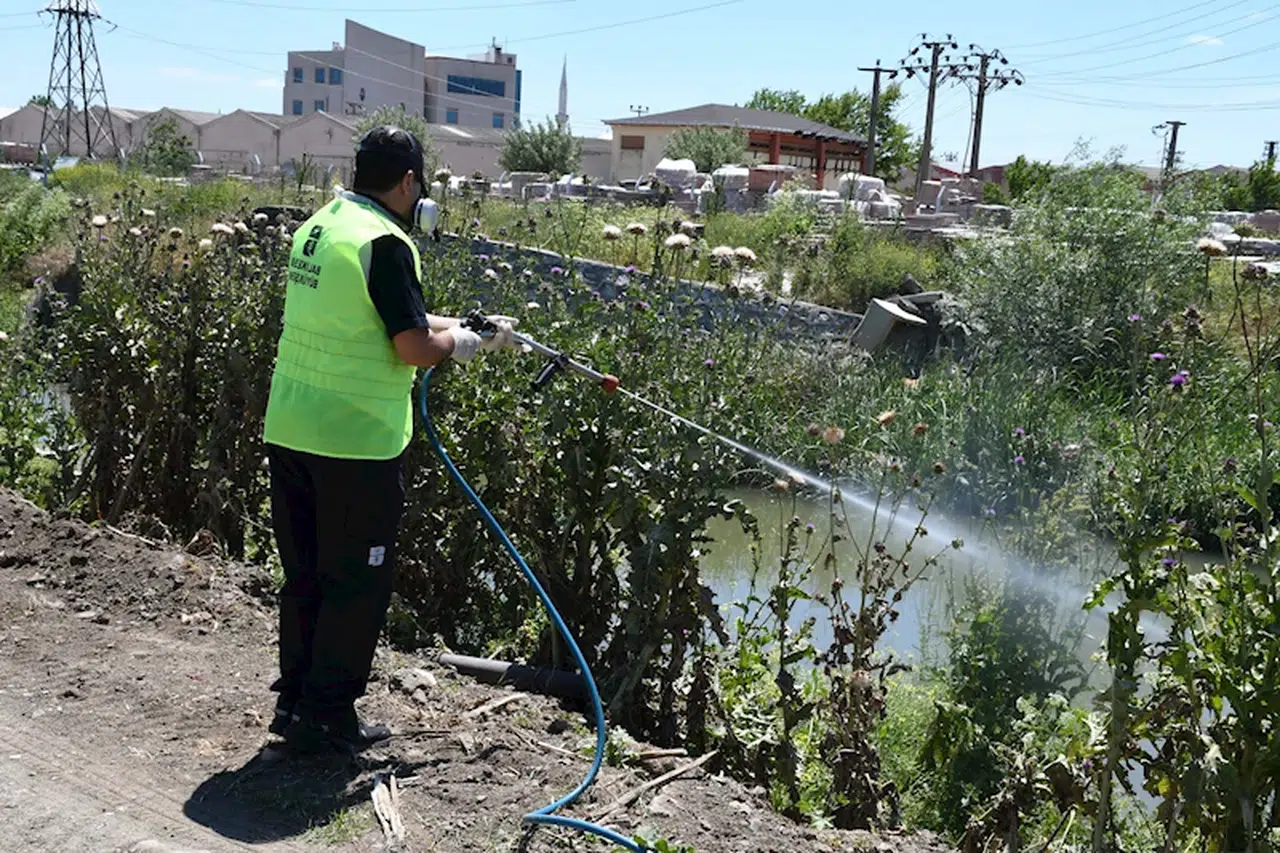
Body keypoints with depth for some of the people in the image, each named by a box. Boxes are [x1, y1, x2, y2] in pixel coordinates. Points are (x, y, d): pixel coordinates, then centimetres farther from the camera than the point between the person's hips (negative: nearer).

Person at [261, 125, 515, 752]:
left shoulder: (318, 226, 13)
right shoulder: (384, 242, -15)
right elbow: (416, 348, -18)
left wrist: (466, 326, 23)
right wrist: (464, 341, 2)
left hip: (288, 432, 8)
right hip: (356, 443, -8)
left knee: (304, 577, 18)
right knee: (357, 585, 5)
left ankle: (294, 700, 28)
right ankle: (327, 717, 12)